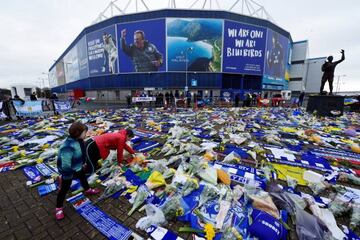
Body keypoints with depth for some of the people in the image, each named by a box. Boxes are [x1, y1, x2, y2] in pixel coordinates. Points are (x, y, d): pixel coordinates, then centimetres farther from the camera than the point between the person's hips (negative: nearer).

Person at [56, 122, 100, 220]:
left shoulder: (78, 140, -11)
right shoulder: (68, 146, -40)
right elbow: (65, 164, -35)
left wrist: (82, 163, 19)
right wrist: (67, 176, -25)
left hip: (78, 167, 9)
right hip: (68, 170, -8)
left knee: (83, 178, 29)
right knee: (64, 189, 10)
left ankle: (87, 190, 57)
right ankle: (58, 208, 32)